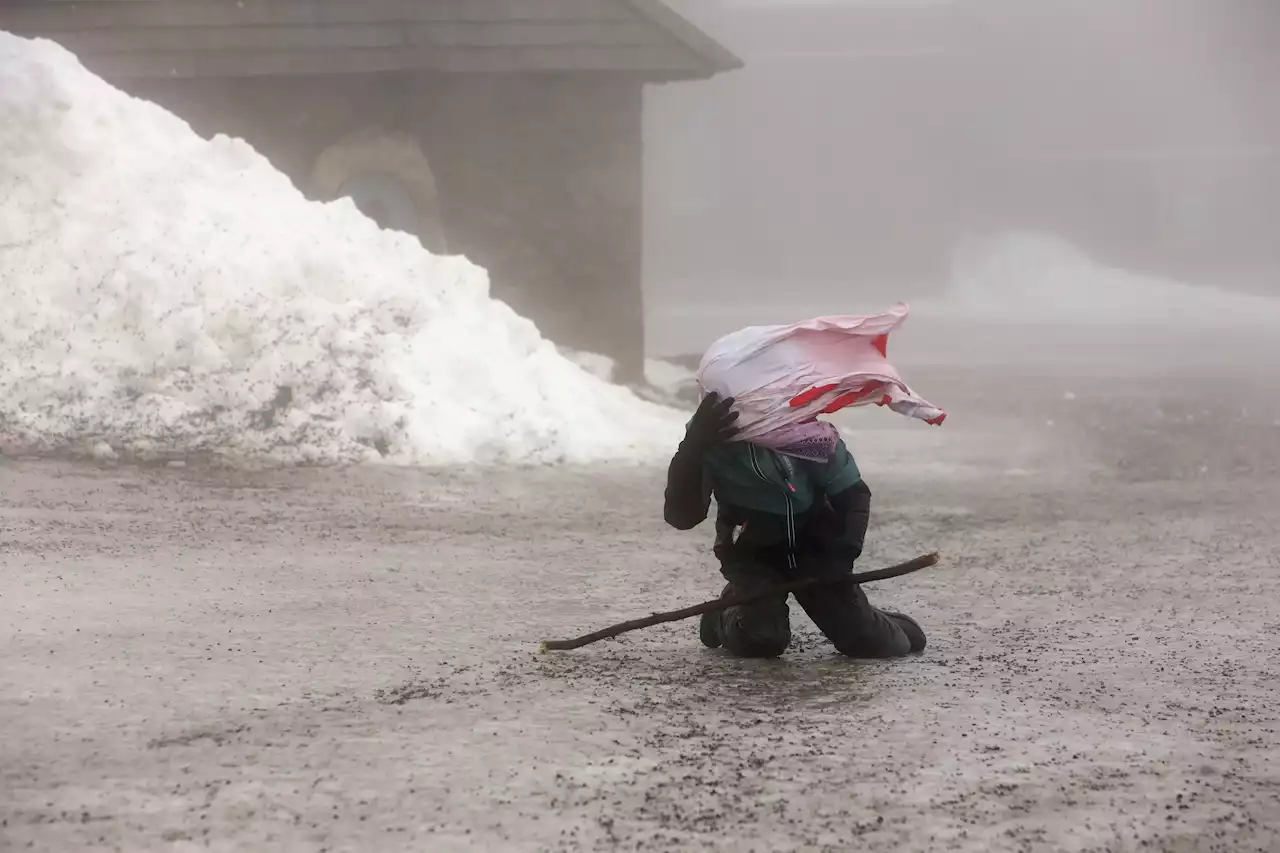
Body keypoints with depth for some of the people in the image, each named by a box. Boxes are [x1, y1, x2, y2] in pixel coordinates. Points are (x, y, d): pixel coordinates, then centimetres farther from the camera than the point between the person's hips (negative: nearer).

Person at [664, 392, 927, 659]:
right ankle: (725, 618, 12)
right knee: (764, 641, -24)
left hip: (813, 545, 1)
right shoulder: (711, 438, -22)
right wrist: (694, 447, -45)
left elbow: (852, 493, -10)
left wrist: (843, 551, -24)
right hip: (752, 550, -1)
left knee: (871, 642, -7)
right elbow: (681, 516, -32)